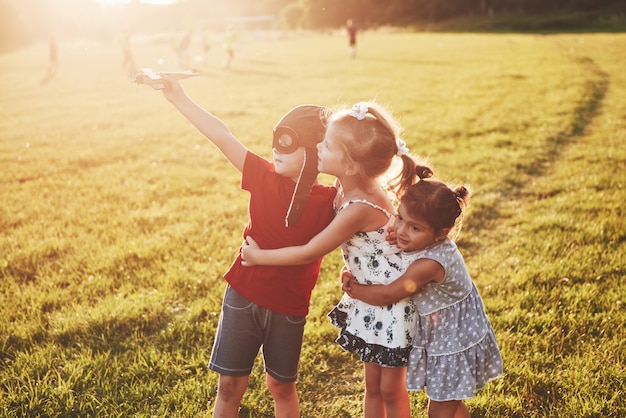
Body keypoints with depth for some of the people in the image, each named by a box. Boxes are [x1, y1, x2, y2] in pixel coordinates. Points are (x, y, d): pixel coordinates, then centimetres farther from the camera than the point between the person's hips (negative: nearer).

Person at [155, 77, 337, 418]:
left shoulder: (330, 202, -12)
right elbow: (222, 137, -15)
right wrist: (178, 98, -20)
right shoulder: (265, 177, -10)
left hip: (289, 306, -1)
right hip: (243, 296, 1)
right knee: (230, 384, 9)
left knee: (281, 386, 16)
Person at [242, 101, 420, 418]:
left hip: (393, 302, -8)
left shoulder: (360, 209, -32)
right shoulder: (346, 189, -7)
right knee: (372, 383, 20)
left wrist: (258, 256, -12)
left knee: (391, 389, 10)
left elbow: (309, 253, -22)